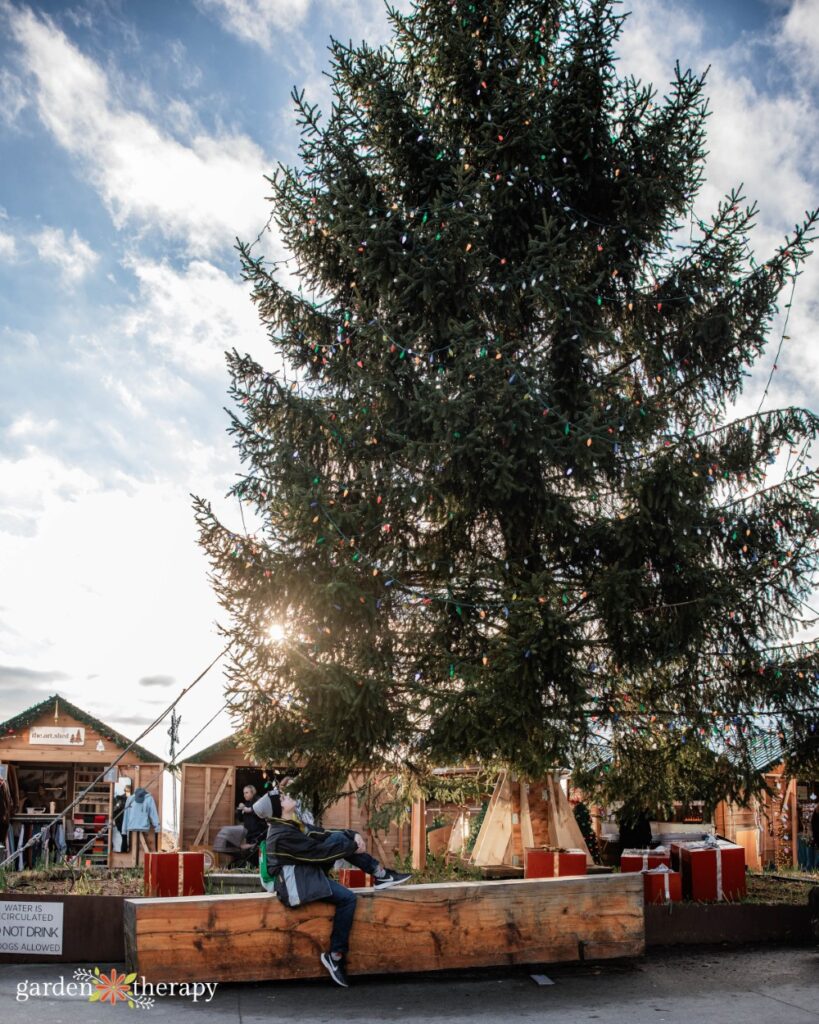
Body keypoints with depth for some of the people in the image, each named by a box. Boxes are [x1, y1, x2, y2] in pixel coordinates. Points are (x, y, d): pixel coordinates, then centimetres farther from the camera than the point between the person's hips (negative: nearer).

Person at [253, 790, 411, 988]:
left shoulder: (292, 824, 6)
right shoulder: (283, 835, -25)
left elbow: (322, 835, 6)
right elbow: (317, 851, -22)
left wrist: (352, 835, -8)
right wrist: (353, 847, -13)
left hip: (306, 870, 10)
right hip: (295, 883, -10)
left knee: (341, 837, 0)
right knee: (347, 898, -20)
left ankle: (380, 874, 0)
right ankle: (335, 956, -11)